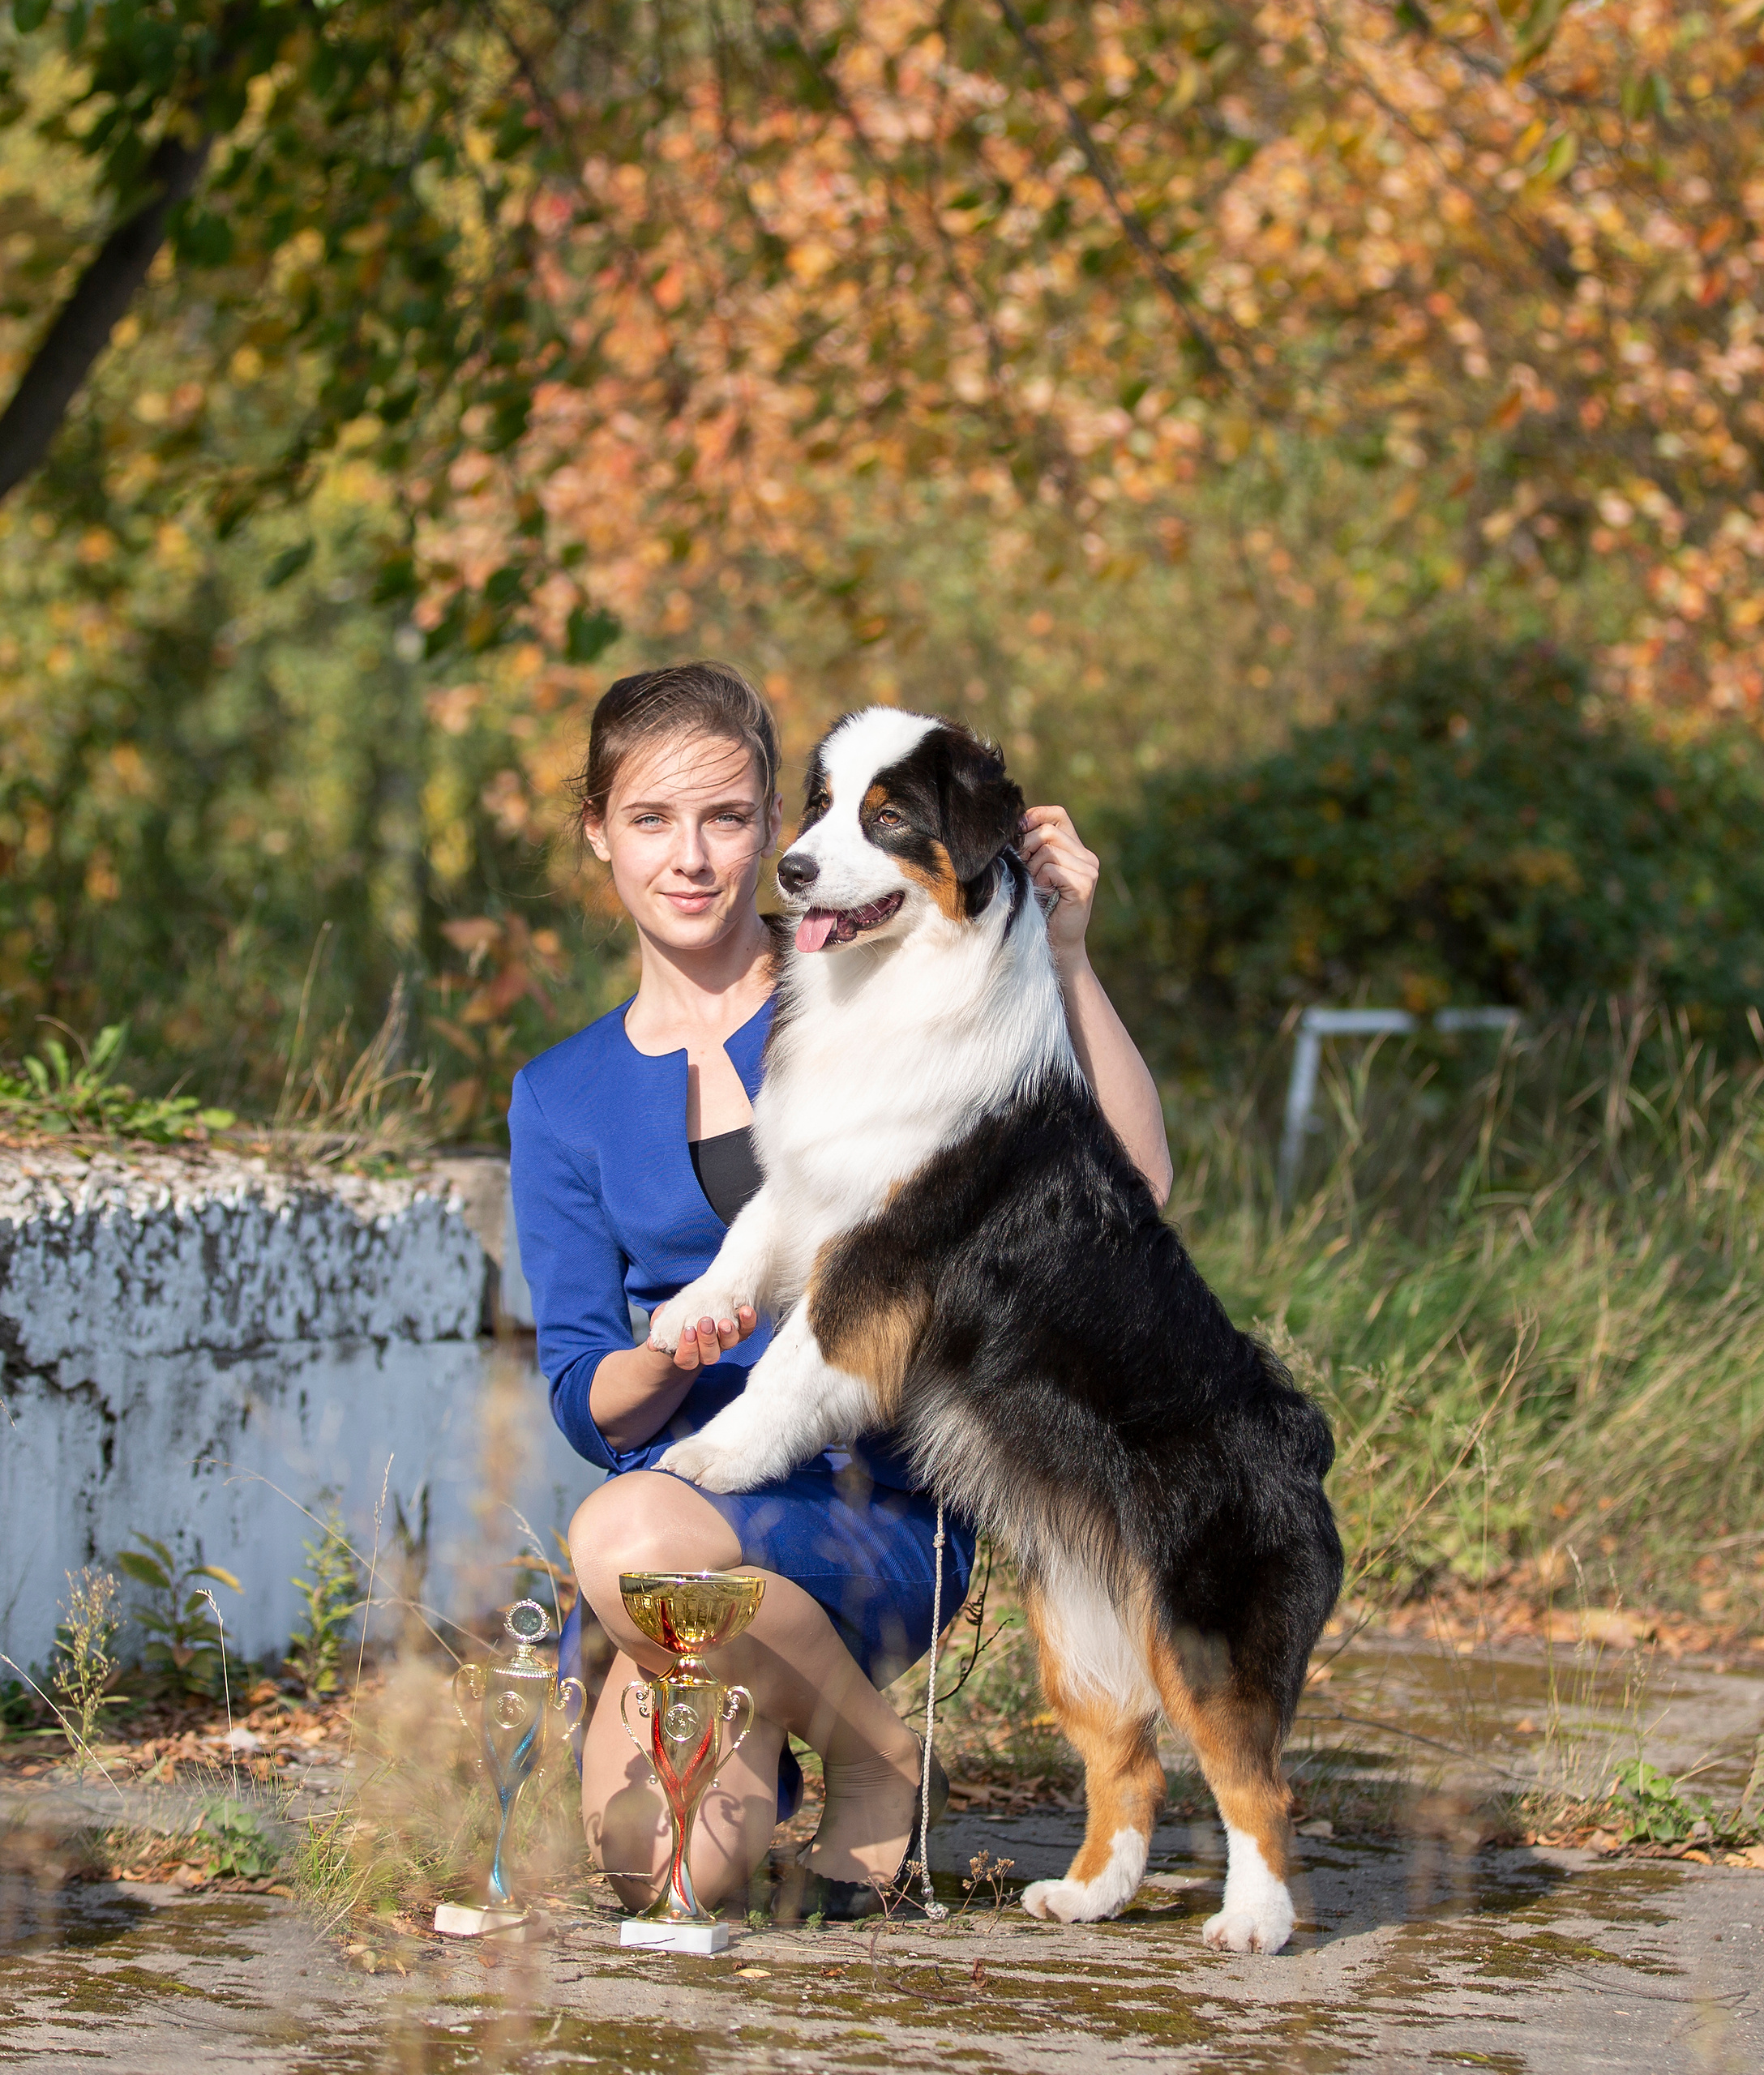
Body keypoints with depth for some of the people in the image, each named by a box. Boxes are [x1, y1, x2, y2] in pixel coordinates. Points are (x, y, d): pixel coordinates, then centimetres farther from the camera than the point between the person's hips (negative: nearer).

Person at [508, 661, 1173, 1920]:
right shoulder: (563, 1098, 11)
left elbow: (1130, 1185, -7)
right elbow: (587, 1405, 7)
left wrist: (1065, 956, -17)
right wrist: (673, 1358, -15)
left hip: (880, 1516, -3)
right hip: (679, 1497, 3)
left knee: (633, 1532, -36)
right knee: (666, 1870, -23)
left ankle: (878, 1760, -7)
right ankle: (757, 1718, 14)